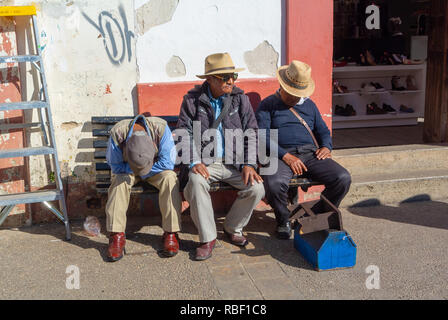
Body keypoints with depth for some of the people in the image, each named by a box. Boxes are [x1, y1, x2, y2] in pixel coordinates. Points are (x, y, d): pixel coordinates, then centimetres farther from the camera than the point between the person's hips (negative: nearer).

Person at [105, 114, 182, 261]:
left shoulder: (161, 128, -33)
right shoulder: (117, 133, -30)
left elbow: (167, 163, -26)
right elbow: (115, 166, -18)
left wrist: (145, 172, -21)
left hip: (157, 169, 0)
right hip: (126, 170, 1)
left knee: (169, 179, -31)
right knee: (119, 181, -31)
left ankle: (171, 233, -24)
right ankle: (117, 235, -25)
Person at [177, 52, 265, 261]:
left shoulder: (240, 99, 6)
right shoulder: (192, 100, 2)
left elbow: (251, 133, 5)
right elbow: (185, 134, -1)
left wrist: (249, 164, -7)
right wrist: (194, 162, -16)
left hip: (235, 162, 2)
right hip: (206, 162, -2)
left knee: (256, 187, -22)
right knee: (196, 182, -33)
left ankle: (233, 228, 7)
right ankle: (207, 238, -15)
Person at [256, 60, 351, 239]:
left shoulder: (309, 105, 26)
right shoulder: (268, 105, 9)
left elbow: (323, 130, 30)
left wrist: (327, 146, 5)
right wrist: (285, 155, -17)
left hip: (311, 153, 4)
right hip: (281, 155, -4)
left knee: (343, 179, -19)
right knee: (274, 184, -37)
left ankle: (318, 215, 6)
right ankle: (283, 220, -4)